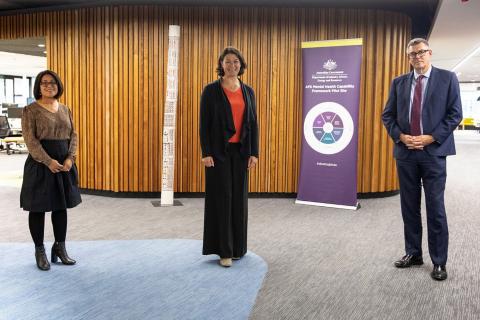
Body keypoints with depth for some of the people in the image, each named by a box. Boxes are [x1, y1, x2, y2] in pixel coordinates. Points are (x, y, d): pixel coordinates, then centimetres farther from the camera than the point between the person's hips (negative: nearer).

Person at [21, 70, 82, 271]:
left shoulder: (65, 110, 11)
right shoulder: (30, 110, -5)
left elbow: (73, 135, 8)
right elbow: (30, 140, -13)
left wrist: (70, 158, -8)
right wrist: (48, 161, -22)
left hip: (64, 163, 5)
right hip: (39, 164, -5)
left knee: (61, 205, 10)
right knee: (38, 208, 3)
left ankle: (60, 247, 22)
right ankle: (39, 251, 15)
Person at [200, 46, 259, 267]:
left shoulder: (247, 91, 9)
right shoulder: (211, 90, -3)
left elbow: (253, 124, 8)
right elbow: (204, 124, -6)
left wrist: (254, 153, 1)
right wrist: (206, 153, -13)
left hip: (240, 151, 4)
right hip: (219, 151, -4)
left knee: (239, 198, 9)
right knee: (221, 198, -2)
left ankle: (238, 246, 22)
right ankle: (224, 250, 7)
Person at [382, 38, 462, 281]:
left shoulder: (447, 78, 1)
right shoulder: (399, 82, 10)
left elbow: (455, 114, -3)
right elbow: (387, 115, 9)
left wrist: (430, 138, -13)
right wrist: (400, 136, -7)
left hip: (433, 151, -3)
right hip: (405, 152, 3)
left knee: (435, 208, 0)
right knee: (409, 206, 10)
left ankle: (439, 261, 10)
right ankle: (413, 253, 22)